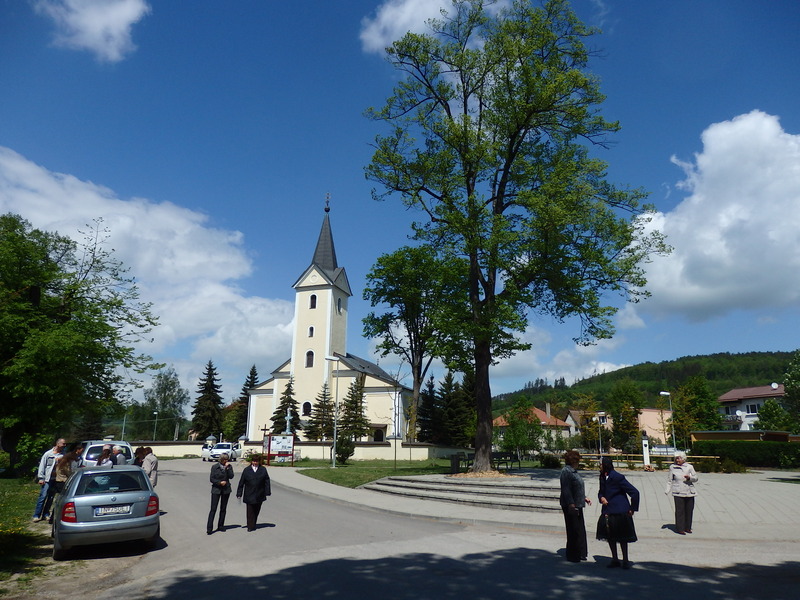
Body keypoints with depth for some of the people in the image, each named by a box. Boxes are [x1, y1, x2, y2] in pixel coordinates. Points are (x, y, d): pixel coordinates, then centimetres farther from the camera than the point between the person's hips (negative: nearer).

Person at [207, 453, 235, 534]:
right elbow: (211, 478, -5)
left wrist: (227, 468, -17)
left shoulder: (229, 466, 2)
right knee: (213, 509, -7)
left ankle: (220, 526, 19)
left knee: (223, 509, 9)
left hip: (226, 489, 3)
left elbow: (231, 476, -9)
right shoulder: (214, 467, -4)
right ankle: (209, 528, -5)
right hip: (216, 489, -3)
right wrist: (219, 482, -16)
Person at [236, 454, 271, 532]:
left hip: (259, 495, 1)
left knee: (256, 511, 11)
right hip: (249, 495, -1)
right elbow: (241, 482, 2)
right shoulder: (247, 470, 1)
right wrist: (239, 494, 0)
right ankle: (250, 527, 7)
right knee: (250, 511, -2)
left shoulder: (263, 469, 3)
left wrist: (267, 492, -2)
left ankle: (253, 525, 27)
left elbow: (267, 481, 3)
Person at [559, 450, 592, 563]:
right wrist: (571, 504, -25)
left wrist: (584, 498, 24)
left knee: (581, 530, 15)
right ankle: (573, 556, 10)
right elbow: (566, 489, -22)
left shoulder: (574, 471, 15)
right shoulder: (566, 471, -16)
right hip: (570, 506, -10)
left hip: (577, 505, 10)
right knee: (573, 531, -1)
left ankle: (580, 553, 27)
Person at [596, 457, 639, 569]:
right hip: (608, 511, 7)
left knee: (622, 538, 5)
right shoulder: (603, 477, 5)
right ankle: (615, 559, 27)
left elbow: (634, 492, -16)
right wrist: (601, 498, -5)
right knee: (610, 537, 13)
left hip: (620, 512, -7)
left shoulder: (617, 477, -18)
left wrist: (632, 509, -12)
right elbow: (601, 492, 18)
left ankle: (625, 560, 20)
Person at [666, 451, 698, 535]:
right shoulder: (672, 467, 4)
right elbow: (669, 480, 8)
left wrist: (689, 477, -15)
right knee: (679, 510, -6)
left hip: (689, 492, 2)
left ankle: (687, 528, 22)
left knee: (689, 510, 7)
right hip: (678, 493, -2)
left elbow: (695, 478, 6)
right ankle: (679, 529, 1)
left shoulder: (689, 467, 6)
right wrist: (667, 490, 1)